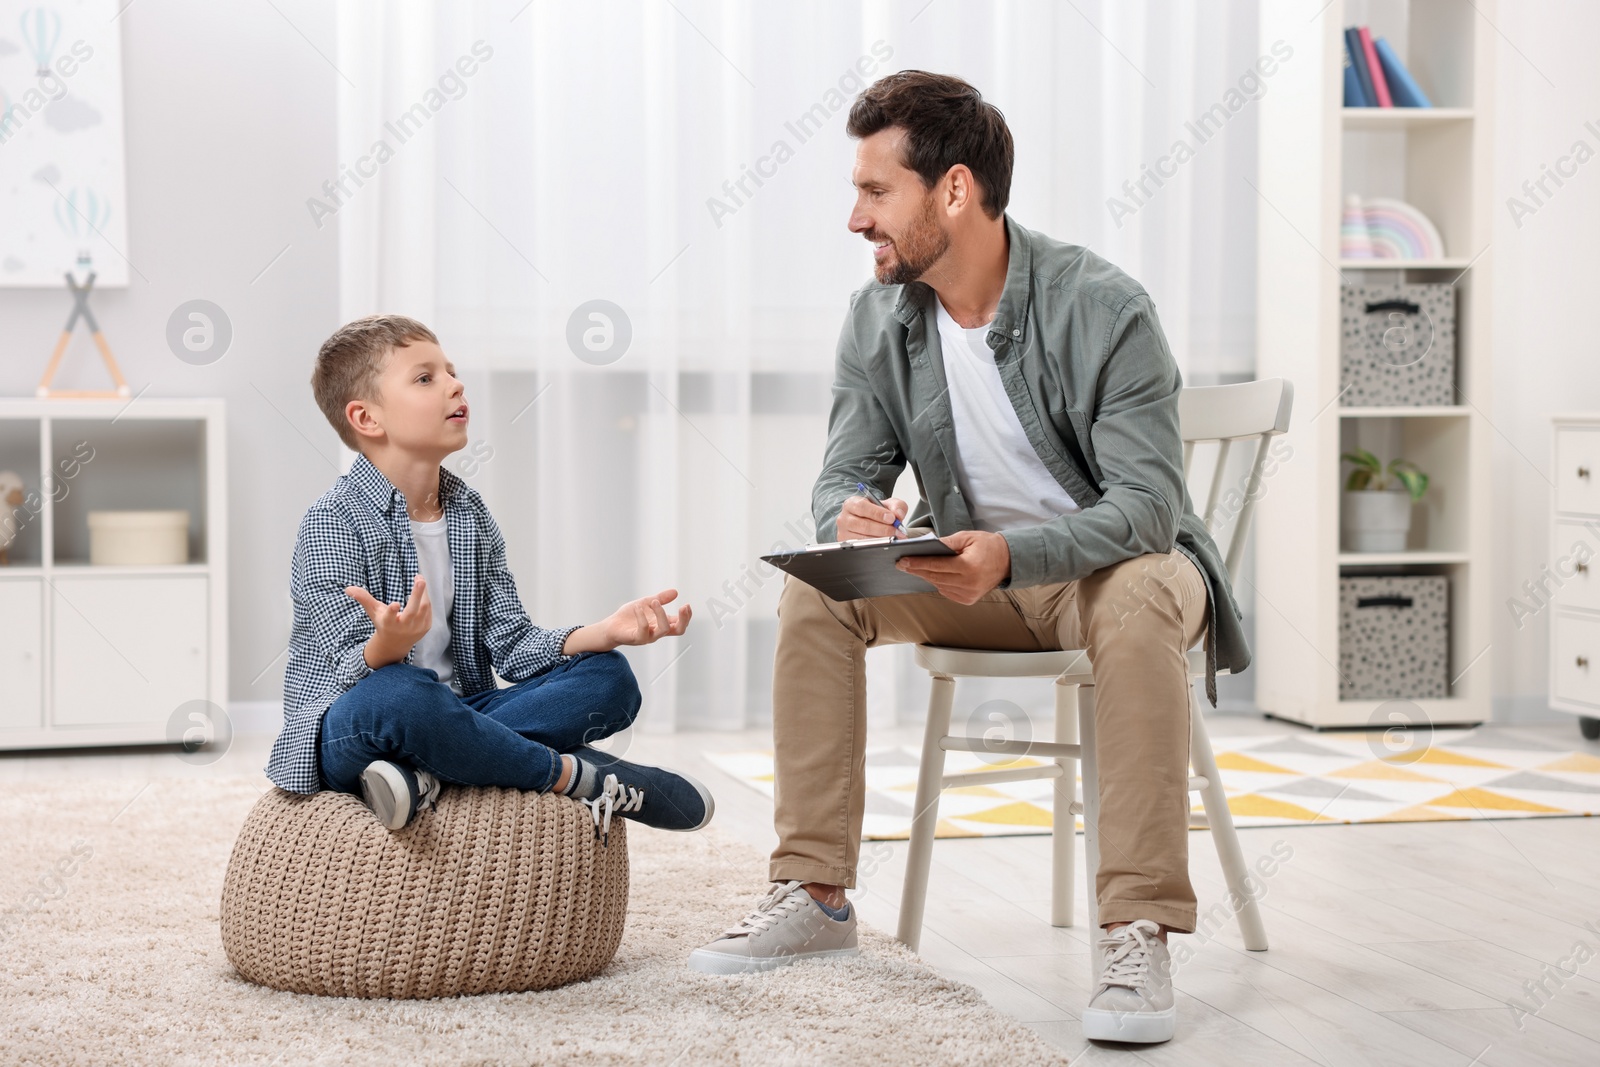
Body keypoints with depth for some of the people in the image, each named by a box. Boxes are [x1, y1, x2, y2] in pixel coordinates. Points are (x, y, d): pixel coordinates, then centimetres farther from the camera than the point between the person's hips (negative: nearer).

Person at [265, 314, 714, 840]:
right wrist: (388, 645, -43)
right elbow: (355, 674, -18)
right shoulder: (334, 523, -11)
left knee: (608, 678, -7)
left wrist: (607, 631, -13)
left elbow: (512, 646, 5)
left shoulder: (470, 515, 11)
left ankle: (424, 772, -26)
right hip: (347, 733, -7)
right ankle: (575, 776, -21)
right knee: (399, 694, -41)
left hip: (452, 717, 7)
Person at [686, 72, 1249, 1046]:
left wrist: (1012, 555, -43)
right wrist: (852, 518, -26)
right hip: (974, 575, 5)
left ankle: (1140, 934, -36)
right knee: (816, 588, -18)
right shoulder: (880, 318, -4)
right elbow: (847, 472, 2)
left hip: (1110, 563, -5)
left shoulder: (1102, 308, -21)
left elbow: (1149, 502, -26)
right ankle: (816, 897, -12)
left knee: (1141, 602, -39)